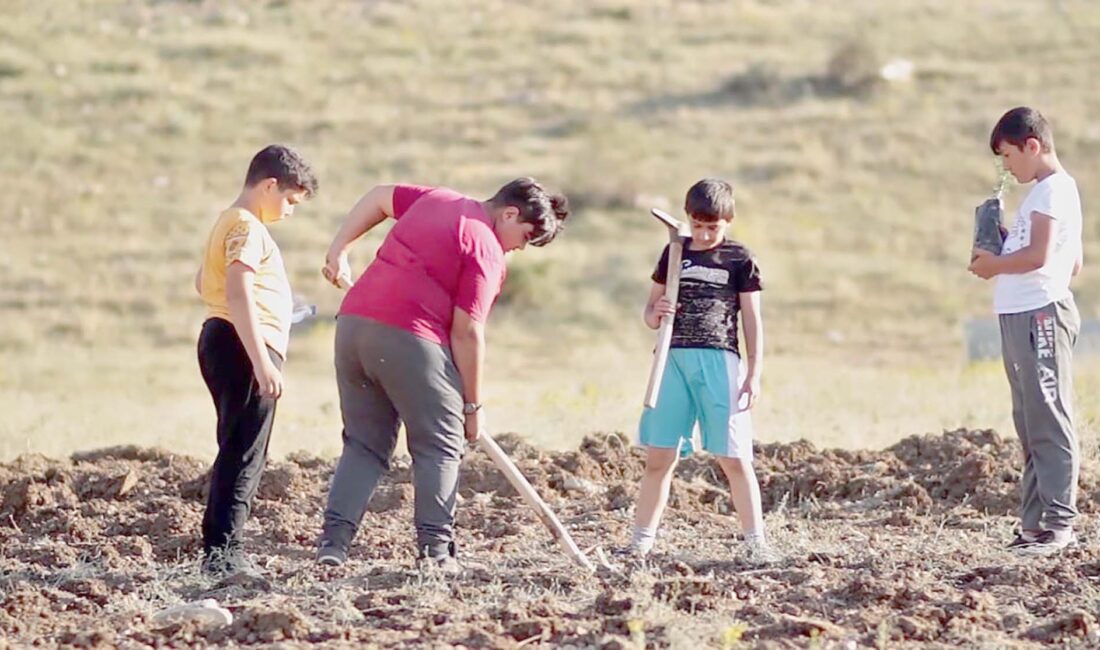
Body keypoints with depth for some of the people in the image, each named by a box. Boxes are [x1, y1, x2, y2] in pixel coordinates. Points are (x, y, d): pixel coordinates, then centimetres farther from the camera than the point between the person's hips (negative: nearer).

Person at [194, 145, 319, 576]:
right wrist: (262, 363, -28)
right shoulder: (248, 228, -13)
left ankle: (220, 551, 17)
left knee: (236, 454, 15)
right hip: (244, 347, -11)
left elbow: (203, 283, 32)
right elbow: (238, 296, -24)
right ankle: (222, 553, -13)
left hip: (219, 342, 11)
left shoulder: (228, 222, 20)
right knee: (243, 455, -10)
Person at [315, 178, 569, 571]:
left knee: (365, 445, 13)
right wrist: (473, 405, -1)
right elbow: (466, 332, -7)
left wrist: (339, 250, 28)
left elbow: (378, 198, 28)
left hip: (353, 322, 7)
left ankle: (334, 540, 3)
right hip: (410, 337, -7)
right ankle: (435, 549, -2)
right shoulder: (486, 251, -4)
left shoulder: (437, 199, 18)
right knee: (440, 447, 4)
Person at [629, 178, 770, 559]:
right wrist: (656, 313, -7)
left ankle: (756, 540, 3)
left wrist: (754, 374, -3)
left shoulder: (739, 260, 3)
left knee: (733, 457, -3)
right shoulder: (674, 254, 12)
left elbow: (752, 321, 4)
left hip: (719, 360, -3)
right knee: (659, 456, 2)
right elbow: (650, 315, 18)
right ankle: (641, 542, 7)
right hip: (673, 359, 3)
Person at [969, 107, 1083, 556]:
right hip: (1020, 315, 11)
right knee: (1031, 423, 10)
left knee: (1047, 419, -11)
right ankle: (1037, 522, 11)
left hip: (1041, 313, -11)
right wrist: (1000, 262, 16)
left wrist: (995, 265, -5)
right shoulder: (1047, 190, 21)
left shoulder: (1053, 190, -9)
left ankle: (1058, 522, -12)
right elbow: (1074, 263, 25)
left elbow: (1038, 254, -21)